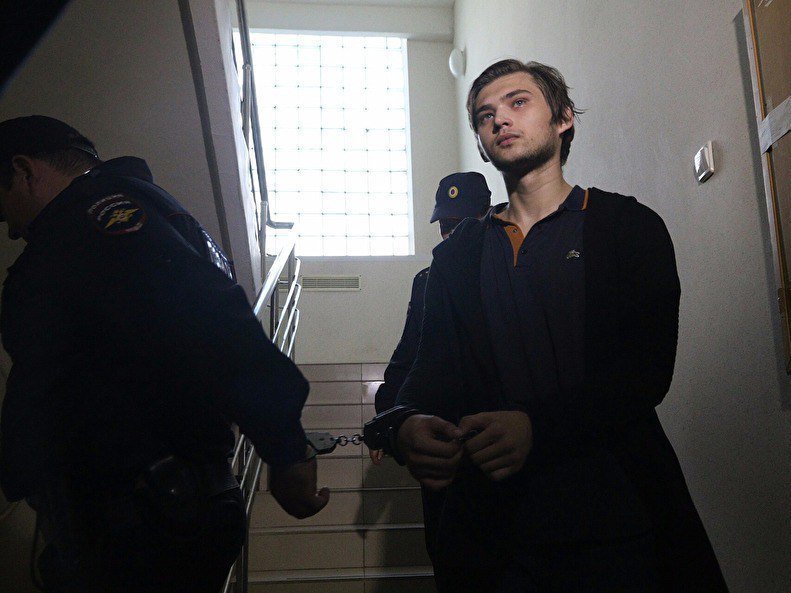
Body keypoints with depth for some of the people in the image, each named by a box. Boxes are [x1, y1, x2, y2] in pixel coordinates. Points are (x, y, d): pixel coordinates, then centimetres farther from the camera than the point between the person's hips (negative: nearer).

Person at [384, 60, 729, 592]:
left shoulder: (628, 225, 3)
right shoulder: (456, 254, 14)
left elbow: (648, 368, -9)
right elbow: (435, 367, 5)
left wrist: (538, 426, -24)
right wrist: (407, 422, -19)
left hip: (615, 516, -2)